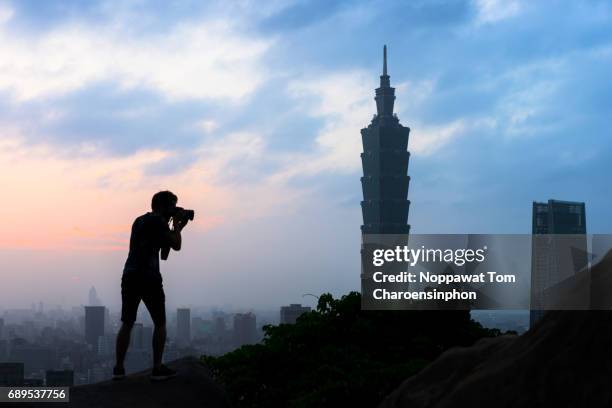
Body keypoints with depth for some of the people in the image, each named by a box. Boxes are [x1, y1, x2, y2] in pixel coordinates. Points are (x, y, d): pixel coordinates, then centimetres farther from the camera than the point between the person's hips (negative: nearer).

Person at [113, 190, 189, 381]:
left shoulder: (139, 221, 21)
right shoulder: (158, 221, -5)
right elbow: (176, 245, -4)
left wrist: (177, 228, 27)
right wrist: (176, 226, 9)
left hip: (129, 276, 7)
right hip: (148, 278, -7)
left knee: (127, 324, 9)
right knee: (159, 323, 4)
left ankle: (118, 368, 5)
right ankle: (157, 369, 1)